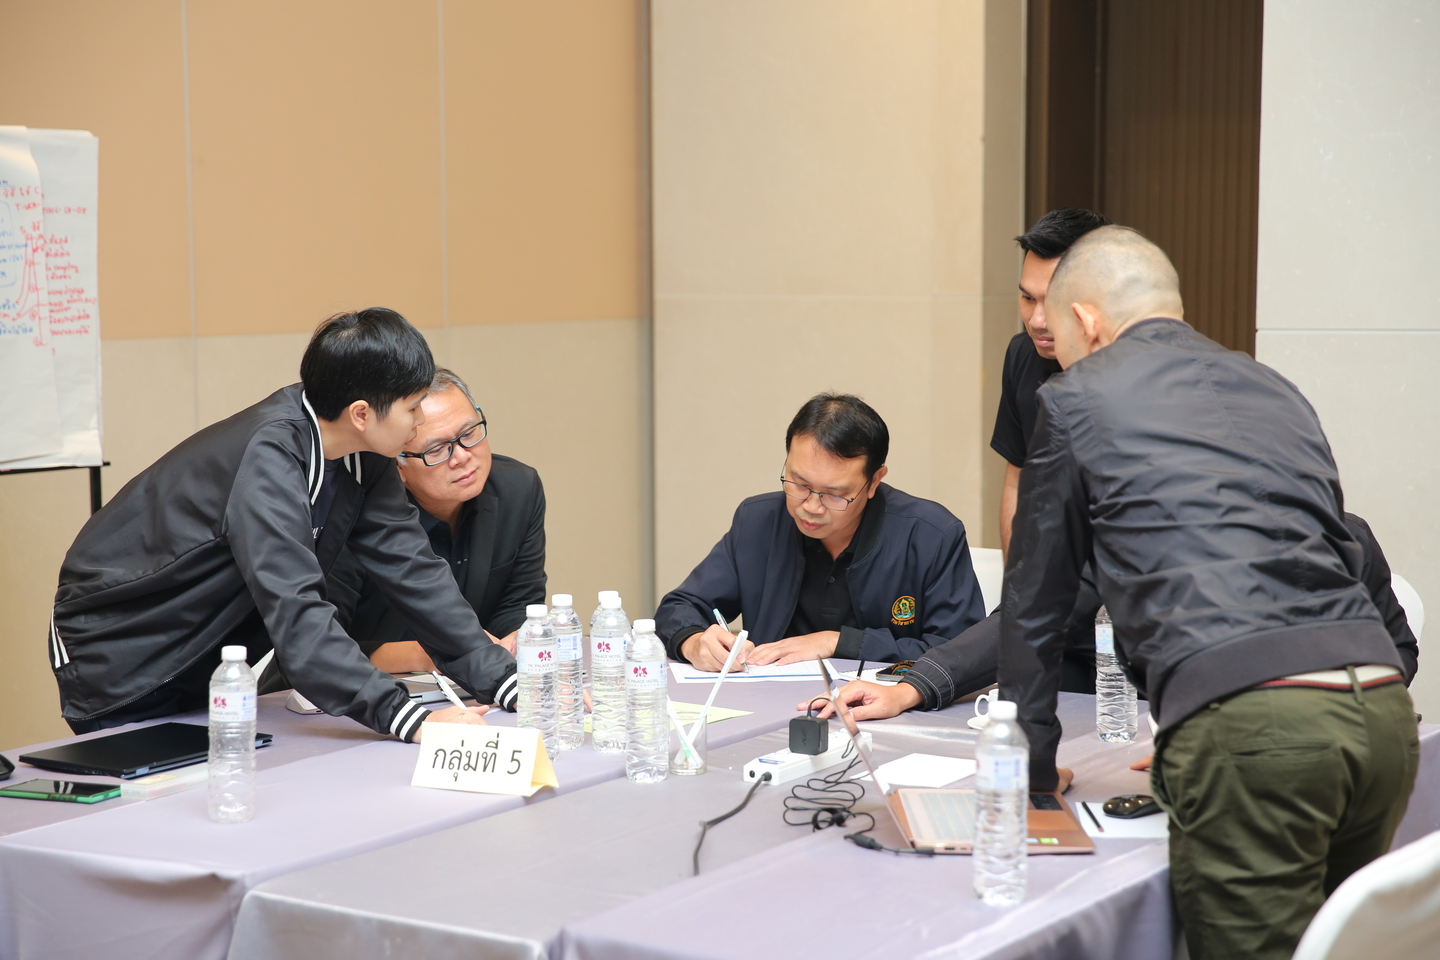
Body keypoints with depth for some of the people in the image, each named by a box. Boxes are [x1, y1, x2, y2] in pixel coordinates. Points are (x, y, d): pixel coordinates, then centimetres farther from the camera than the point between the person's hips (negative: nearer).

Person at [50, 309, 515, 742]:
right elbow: (295, 613, -41)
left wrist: (506, 681, -15)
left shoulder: (364, 457, -7)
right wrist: (410, 719, -47)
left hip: (206, 668, 7)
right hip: (120, 664, -7)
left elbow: (412, 571, -6)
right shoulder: (268, 458, -32)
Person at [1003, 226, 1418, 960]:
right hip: (1384, 706, 7)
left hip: (1250, 721, -6)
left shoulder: (1076, 399, 10)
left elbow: (1034, 602, 16)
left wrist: (1032, 764, 29)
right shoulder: (1276, 390, 28)